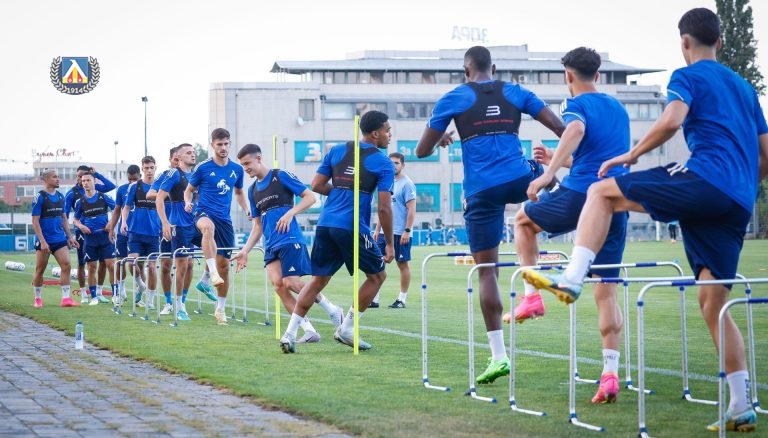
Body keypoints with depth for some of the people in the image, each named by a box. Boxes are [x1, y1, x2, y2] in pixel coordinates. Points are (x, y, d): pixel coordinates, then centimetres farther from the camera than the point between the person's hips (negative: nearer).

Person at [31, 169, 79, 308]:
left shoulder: (60, 196, 9)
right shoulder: (39, 197, -9)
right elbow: (35, 221, -11)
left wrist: (69, 236, 12)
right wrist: (42, 241, -17)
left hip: (60, 239, 5)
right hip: (44, 241, -5)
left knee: (66, 266, -8)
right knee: (40, 270, 5)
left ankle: (66, 299, -8)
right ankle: (38, 299, 19)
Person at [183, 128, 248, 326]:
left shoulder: (236, 169, 7)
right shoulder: (203, 168, -3)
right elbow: (189, 190, 8)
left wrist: (247, 209, 4)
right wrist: (187, 202, -14)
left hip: (225, 219, 4)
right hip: (204, 213, -4)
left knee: (224, 265, 5)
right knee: (208, 226, -43)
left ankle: (220, 309, 20)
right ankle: (213, 273, -50)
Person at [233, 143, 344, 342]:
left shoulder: (281, 176, -2)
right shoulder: (253, 190, 18)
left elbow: (310, 197, -5)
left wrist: (289, 213, -17)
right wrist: (245, 251, 13)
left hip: (290, 239, -6)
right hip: (271, 246, 6)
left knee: (290, 283, -15)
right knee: (278, 286, -10)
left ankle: (332, 309, 5)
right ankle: (309, 330, -6)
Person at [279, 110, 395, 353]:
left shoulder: (337, 150, 13)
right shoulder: (383, 164, -1)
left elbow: (316, 186, 10)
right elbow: (384, 207, -7)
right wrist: (390, 244, 1)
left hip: (325, 224, 5)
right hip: (353, 229, -5)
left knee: (318, 279, 15)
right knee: (377, 275, 14)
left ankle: (290, 333, 5)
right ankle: (347, 328, 11)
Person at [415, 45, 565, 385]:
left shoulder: (454, 99, 6)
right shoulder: (515, 93, 11)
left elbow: (422, 151, 10)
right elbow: (561, 128, 7)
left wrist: (441, 140, 33)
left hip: (482, 189, -2)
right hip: (519, 180, 2)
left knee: (486, 268, 1)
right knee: (542, 174, 39)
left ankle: (498, 355, -5)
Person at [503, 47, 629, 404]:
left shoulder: (576, 104, 1)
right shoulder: (619, 109, 23)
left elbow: (575, 132, -25)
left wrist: (547, 175, -32)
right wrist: (557, 160, 43)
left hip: (579, 194, -6)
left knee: (523, 219, 24)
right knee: (606, 290, 4)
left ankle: (532, 296, 12)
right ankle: (611, 375, -5)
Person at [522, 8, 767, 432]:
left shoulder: (688, 76, 6)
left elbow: (671, 120, -15)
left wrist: (631, 155, -4)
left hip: (705, 178, -7)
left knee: (601, 191, 5)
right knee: (713, 302, 9)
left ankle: (572, 279, -13)